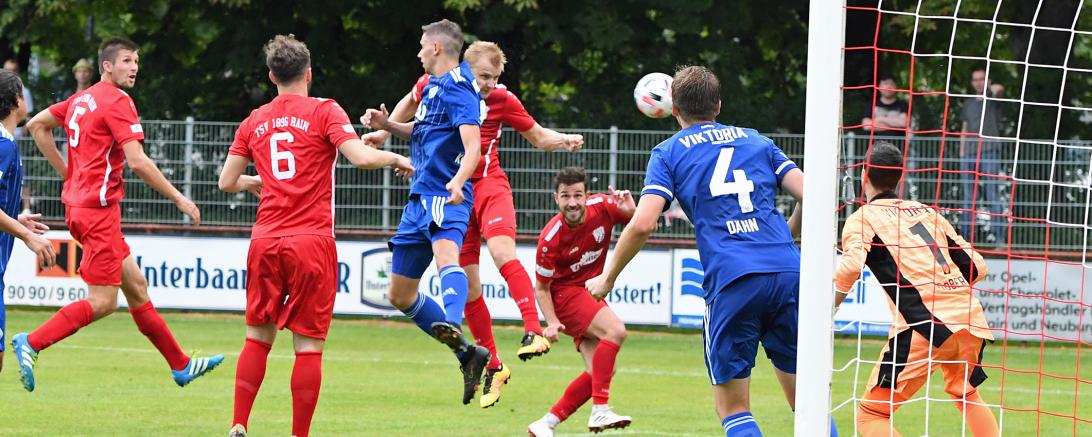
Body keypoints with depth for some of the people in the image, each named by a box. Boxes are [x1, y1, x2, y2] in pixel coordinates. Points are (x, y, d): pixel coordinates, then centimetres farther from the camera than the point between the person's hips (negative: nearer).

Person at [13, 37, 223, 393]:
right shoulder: (117, 101, -12)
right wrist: (179, 199, -12)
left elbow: (36, 126, 23)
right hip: (99, 207, -10)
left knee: (136, 286, 13)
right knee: (102, 302, -9)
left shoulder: (81, 99, 14)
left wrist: (68, 172, 23)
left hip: (78, 202, 10)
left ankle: (180, 364, 18)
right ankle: (31, 343, -13)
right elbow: (138, 162, -19)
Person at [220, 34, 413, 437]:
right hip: (312, 240, -4)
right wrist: (395, 158, 5)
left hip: (265, 241, 4)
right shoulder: (324, 112, -2)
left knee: (257, 338, 14)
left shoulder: (254, 122, 11)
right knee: (309, 346, 0)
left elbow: (227, 181, 15)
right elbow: (362, 157, -14)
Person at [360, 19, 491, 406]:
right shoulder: (432, 87, 19)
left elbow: (473, 147, -23)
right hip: (420, 198, 10)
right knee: (400, 295, 13)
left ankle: (452, 325, -66)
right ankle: (467, 353, 19)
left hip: (444, 196, -10)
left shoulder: (458, 90, -10)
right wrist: (388, 126, 17)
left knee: (446, 256, -39)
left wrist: (458, 181, -42)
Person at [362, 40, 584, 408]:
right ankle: (493, 367, 15)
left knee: (501, 251, -31)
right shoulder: (434, 86, -1)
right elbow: (411, 103, 23)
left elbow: (539, 136, 5)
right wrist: (384, 130, 13)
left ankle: (534, 332, -37)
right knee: (467, 284, 3)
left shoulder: (502, 100, -5)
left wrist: (565, 141, -15)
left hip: (488, 183, -3)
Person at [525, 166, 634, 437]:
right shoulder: (551, 239, -24)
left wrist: (631, 212, -25)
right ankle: (600, 411, -31)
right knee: (615, 330, -30)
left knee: (600, 371, -1)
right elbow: (541, 288, -13)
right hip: (564, 292, -6)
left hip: (590, 292, 6)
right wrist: (552, 322, -28)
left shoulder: (602, 207, -15)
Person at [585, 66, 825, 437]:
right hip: (787, 274, 3)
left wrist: (608, 277, 12)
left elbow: (643, 223, -2)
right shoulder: (755, 141, 20)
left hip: (731, 282, -3)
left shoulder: (669, 152, 11)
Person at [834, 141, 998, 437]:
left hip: (924, 327, -6)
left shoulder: (863, 218, 8)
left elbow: (851, 266, -13)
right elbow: (976, 268, 22)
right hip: (970, 319, 6)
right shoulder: (927, 212, 24)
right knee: (966, 394, 33)